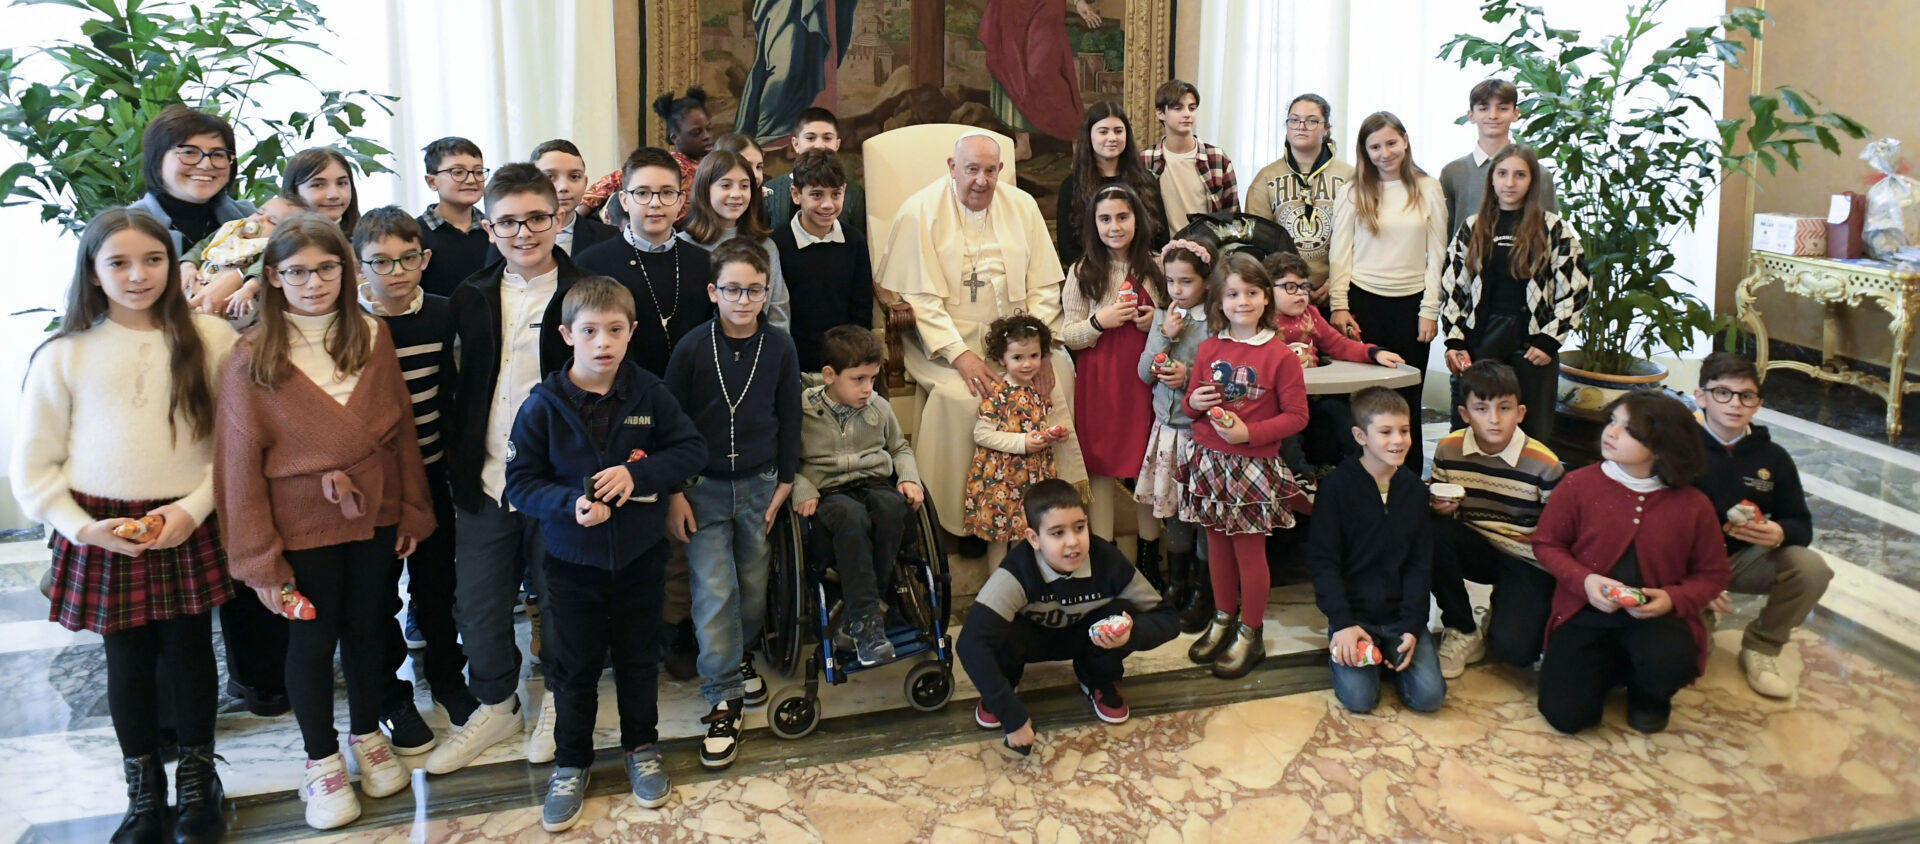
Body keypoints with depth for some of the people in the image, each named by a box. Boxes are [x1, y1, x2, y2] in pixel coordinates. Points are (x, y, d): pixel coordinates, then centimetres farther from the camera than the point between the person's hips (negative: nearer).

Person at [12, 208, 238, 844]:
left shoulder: (211, 339, -3)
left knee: (190, 654, 8)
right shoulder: (63, 355, -1)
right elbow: (32, 466, 2)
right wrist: (81, 527, -10)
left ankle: (197, 780, 30)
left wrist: (195, 507, -12)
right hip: (103, 536, 0)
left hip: (190, 529, 0)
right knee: (128, 662, 9)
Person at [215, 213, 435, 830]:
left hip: (374, 517, 3)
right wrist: (259, 556, -10)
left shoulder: (373, 337, -3)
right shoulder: (251, 358, -11)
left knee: (368, 627, 16)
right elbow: (241, 462, -10)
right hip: (303, 525, -2)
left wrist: (412, 511, 3)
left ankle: (367, 735, 38)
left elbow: (401, 429, 2)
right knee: (313, 637, 11)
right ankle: (321, 760, 29)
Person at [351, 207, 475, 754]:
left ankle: (447, 677, 33)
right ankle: (390, 699, 24)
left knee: (438, 584, 14)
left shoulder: (441, 314, -2)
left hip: (430, 471, 3)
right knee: (378, 593, 9)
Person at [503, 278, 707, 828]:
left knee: (638, 655, 17)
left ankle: (641, 746, 38)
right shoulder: (543, 405, -11)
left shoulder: (649, 395, -7)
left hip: (639, 554, 1)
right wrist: (570, 504, -26)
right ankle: (570, 763, 30)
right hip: (573, 559, -1)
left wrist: (639, 474, -19)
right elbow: (520, 481, -9)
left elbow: (692, 448, -4)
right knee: (573, 666, 11)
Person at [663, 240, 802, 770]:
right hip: (703, 487, -2)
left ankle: (740, 655, 39)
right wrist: (674, 494, -5)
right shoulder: (692, 348, -8)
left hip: (759, 485, 2)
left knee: (753, 585, 12)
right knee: (713, 592, -7)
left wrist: (785, 483, 4)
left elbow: (790, 419, 6)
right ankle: (723, 699, 3)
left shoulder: (779, 348, -3)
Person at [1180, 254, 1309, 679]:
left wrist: (1248, 432, -20)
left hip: (1254, 466, -4)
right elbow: (1191, 402, 16)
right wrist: (1194, 403, -8)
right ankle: (1224, 618, 33)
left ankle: (1250, 634, 19)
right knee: (1217, 545, 15)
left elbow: (1296, 416, -10)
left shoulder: (1280, 356, -10)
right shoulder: (1208, 349, 4)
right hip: (1209, 461, 5)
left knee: (1250, 549, 4)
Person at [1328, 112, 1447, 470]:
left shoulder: (1428, 190, 4)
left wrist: (1430, 310, -1)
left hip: (1410, 304, 0)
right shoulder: (1354, 193, 4)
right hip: (1363, 301, 0)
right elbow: (1339, 252, 2)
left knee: (1407, 398, 5)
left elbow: (1436, 254, 4)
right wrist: (1339, 306, -5)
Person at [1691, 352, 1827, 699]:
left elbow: (1803, 525, 2)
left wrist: (1780, 534, -24)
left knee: (1811, 567, -24)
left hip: (1747, 560, 3)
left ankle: (1761, 648, 1)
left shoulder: (1773, 457, 0)